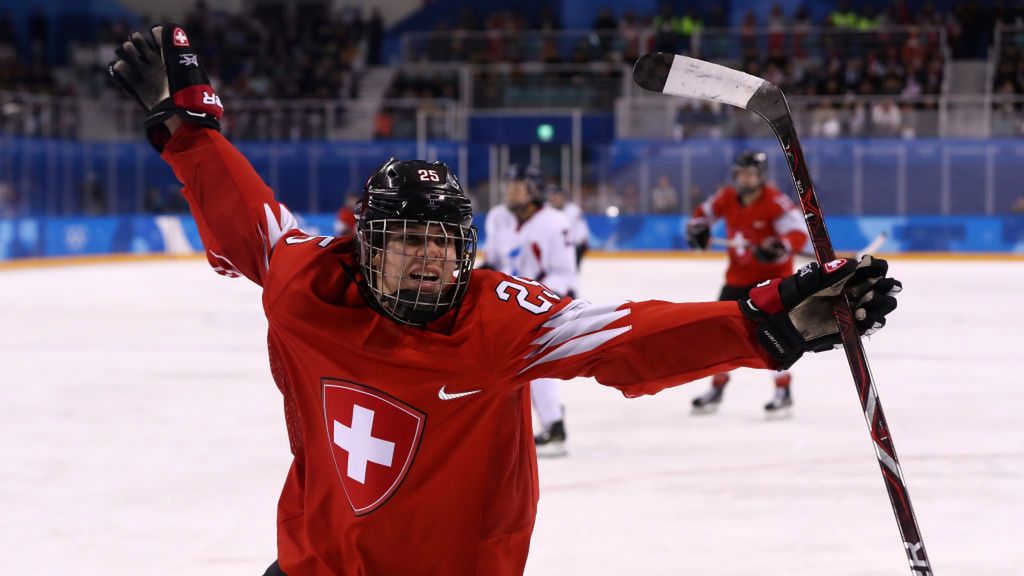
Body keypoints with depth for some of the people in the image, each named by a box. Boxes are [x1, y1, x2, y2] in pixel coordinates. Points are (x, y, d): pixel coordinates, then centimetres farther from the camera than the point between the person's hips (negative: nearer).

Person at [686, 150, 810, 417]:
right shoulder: (727, 197, -4)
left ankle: (783, 390, -8)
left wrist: (780, 248, -45)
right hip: (739, 273, 6)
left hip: (773, 273, -6)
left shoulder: (774, 201, -22)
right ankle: (717, 387, 24)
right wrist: (697, 226, -5)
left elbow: (799, 232, -27)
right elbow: (705, 211, 16)